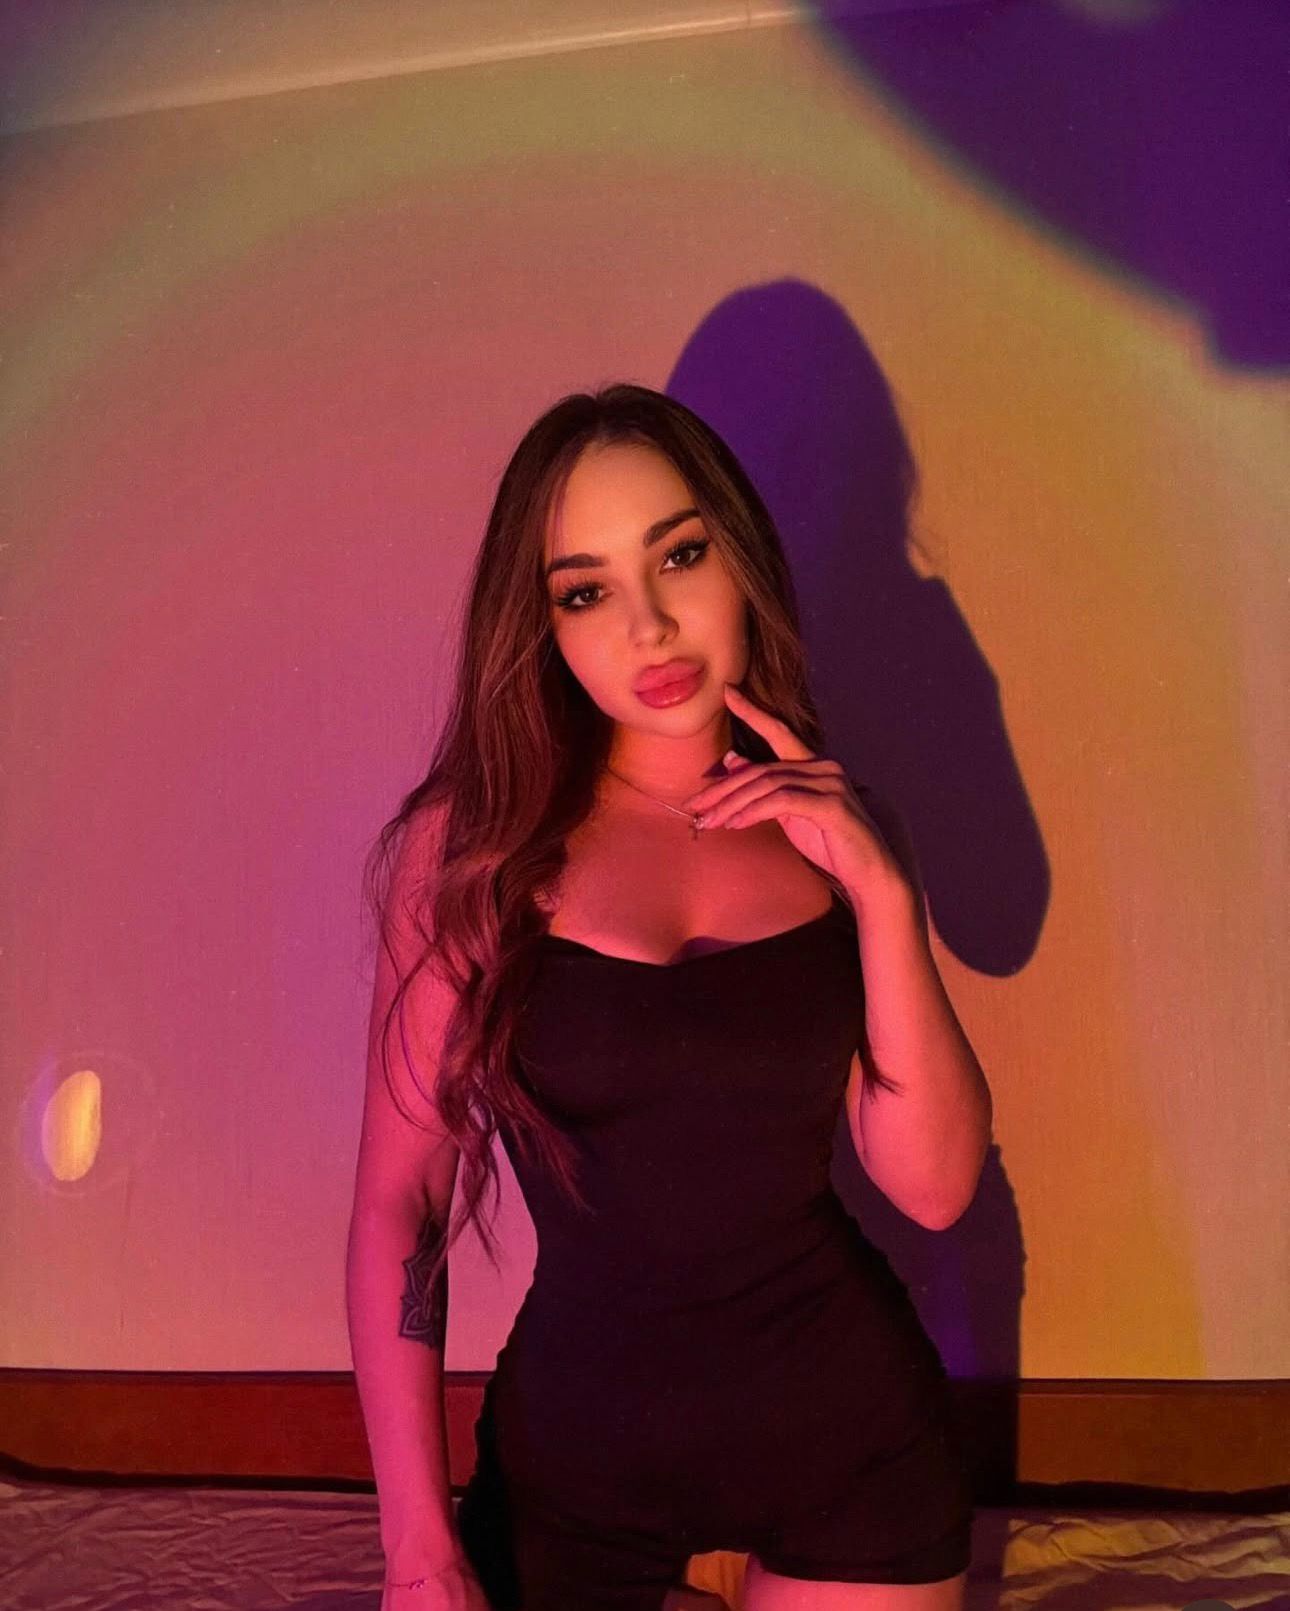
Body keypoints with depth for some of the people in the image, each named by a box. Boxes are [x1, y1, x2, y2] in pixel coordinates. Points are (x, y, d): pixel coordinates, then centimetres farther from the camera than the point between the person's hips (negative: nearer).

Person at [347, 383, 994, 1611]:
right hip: (575, 1440, -1)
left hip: (850, 1424, 2)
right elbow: (397, 1201, -9)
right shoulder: (472, 842, -11)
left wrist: (880, 893, -17)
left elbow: (932, 1186, -7)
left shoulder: (834, 825, -3)